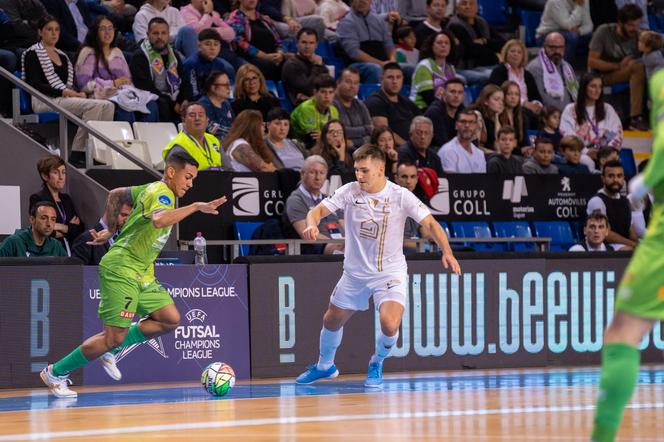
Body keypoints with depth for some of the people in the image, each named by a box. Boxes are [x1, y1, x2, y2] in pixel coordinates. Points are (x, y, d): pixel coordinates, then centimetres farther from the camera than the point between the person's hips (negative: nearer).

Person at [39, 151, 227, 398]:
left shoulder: (152, 189, 13)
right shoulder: (160, 193, -17)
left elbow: (115, 194, 27)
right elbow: (159, 220, -40)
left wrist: (111, 230, 27)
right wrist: (195, 207, -38)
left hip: (142, 274, 10)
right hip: (121, 269, -10)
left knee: (170, 319, 0)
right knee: (115, 336, -10)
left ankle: (111, 350, 11)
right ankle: (56, 373, 5)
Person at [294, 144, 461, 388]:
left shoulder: (400, 196, -16)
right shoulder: (349, 191, -10)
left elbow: (430, 223, -15)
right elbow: (319, 209, -11)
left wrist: (447, 252, -31)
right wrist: (312, 224, -35)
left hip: (390, 273, -3)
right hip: (355, 273, 3)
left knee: (389, 324, -25)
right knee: (332, 321, 15)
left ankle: (377, 364, 8)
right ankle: (325, 366, 46)